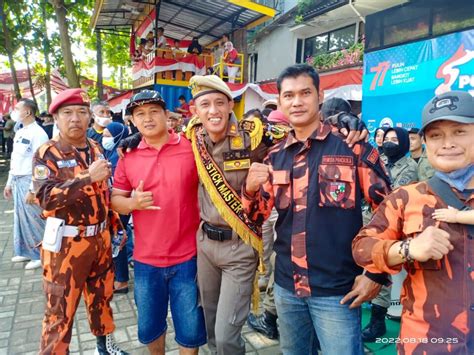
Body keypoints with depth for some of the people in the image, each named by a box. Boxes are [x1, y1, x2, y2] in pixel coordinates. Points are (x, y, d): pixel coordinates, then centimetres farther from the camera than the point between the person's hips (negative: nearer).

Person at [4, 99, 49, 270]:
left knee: (34, 220, -1)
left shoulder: (38, 133, -15)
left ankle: (40, 255, 12)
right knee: (21, 218, 16)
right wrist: (9, 183, 19)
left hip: (29, 181, -9)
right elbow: (14, 159, 20)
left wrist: (32, 189, -20)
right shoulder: (19, 132, 14)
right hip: (18, 181, 9)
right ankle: (25, 251, 30)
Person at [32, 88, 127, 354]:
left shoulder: (96, 149, 6)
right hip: (67, 243, -6)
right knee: (61, 309, 6)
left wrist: (116, 225, 14)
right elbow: (47, 198, -23)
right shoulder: (47, 153, -11)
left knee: (102, 296, 21)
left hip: (100, 238, 6)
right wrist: (88, 177, -29)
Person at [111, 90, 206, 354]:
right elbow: (115, 200, 8)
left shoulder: (192, 148, -7)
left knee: (191, 331, 13)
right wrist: (133, 202, -15)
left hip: (188, 257, -2)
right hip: (146, 259, 3)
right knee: (149, 328, 21)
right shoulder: (128, 156, 1)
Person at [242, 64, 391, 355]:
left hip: (338, 289, -4)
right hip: (286, 286, 5)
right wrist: (251, 189, -14)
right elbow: (259, 216, 7)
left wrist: (377, 274, -8)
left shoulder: (353, 146, -8)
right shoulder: (275, 157, 4)